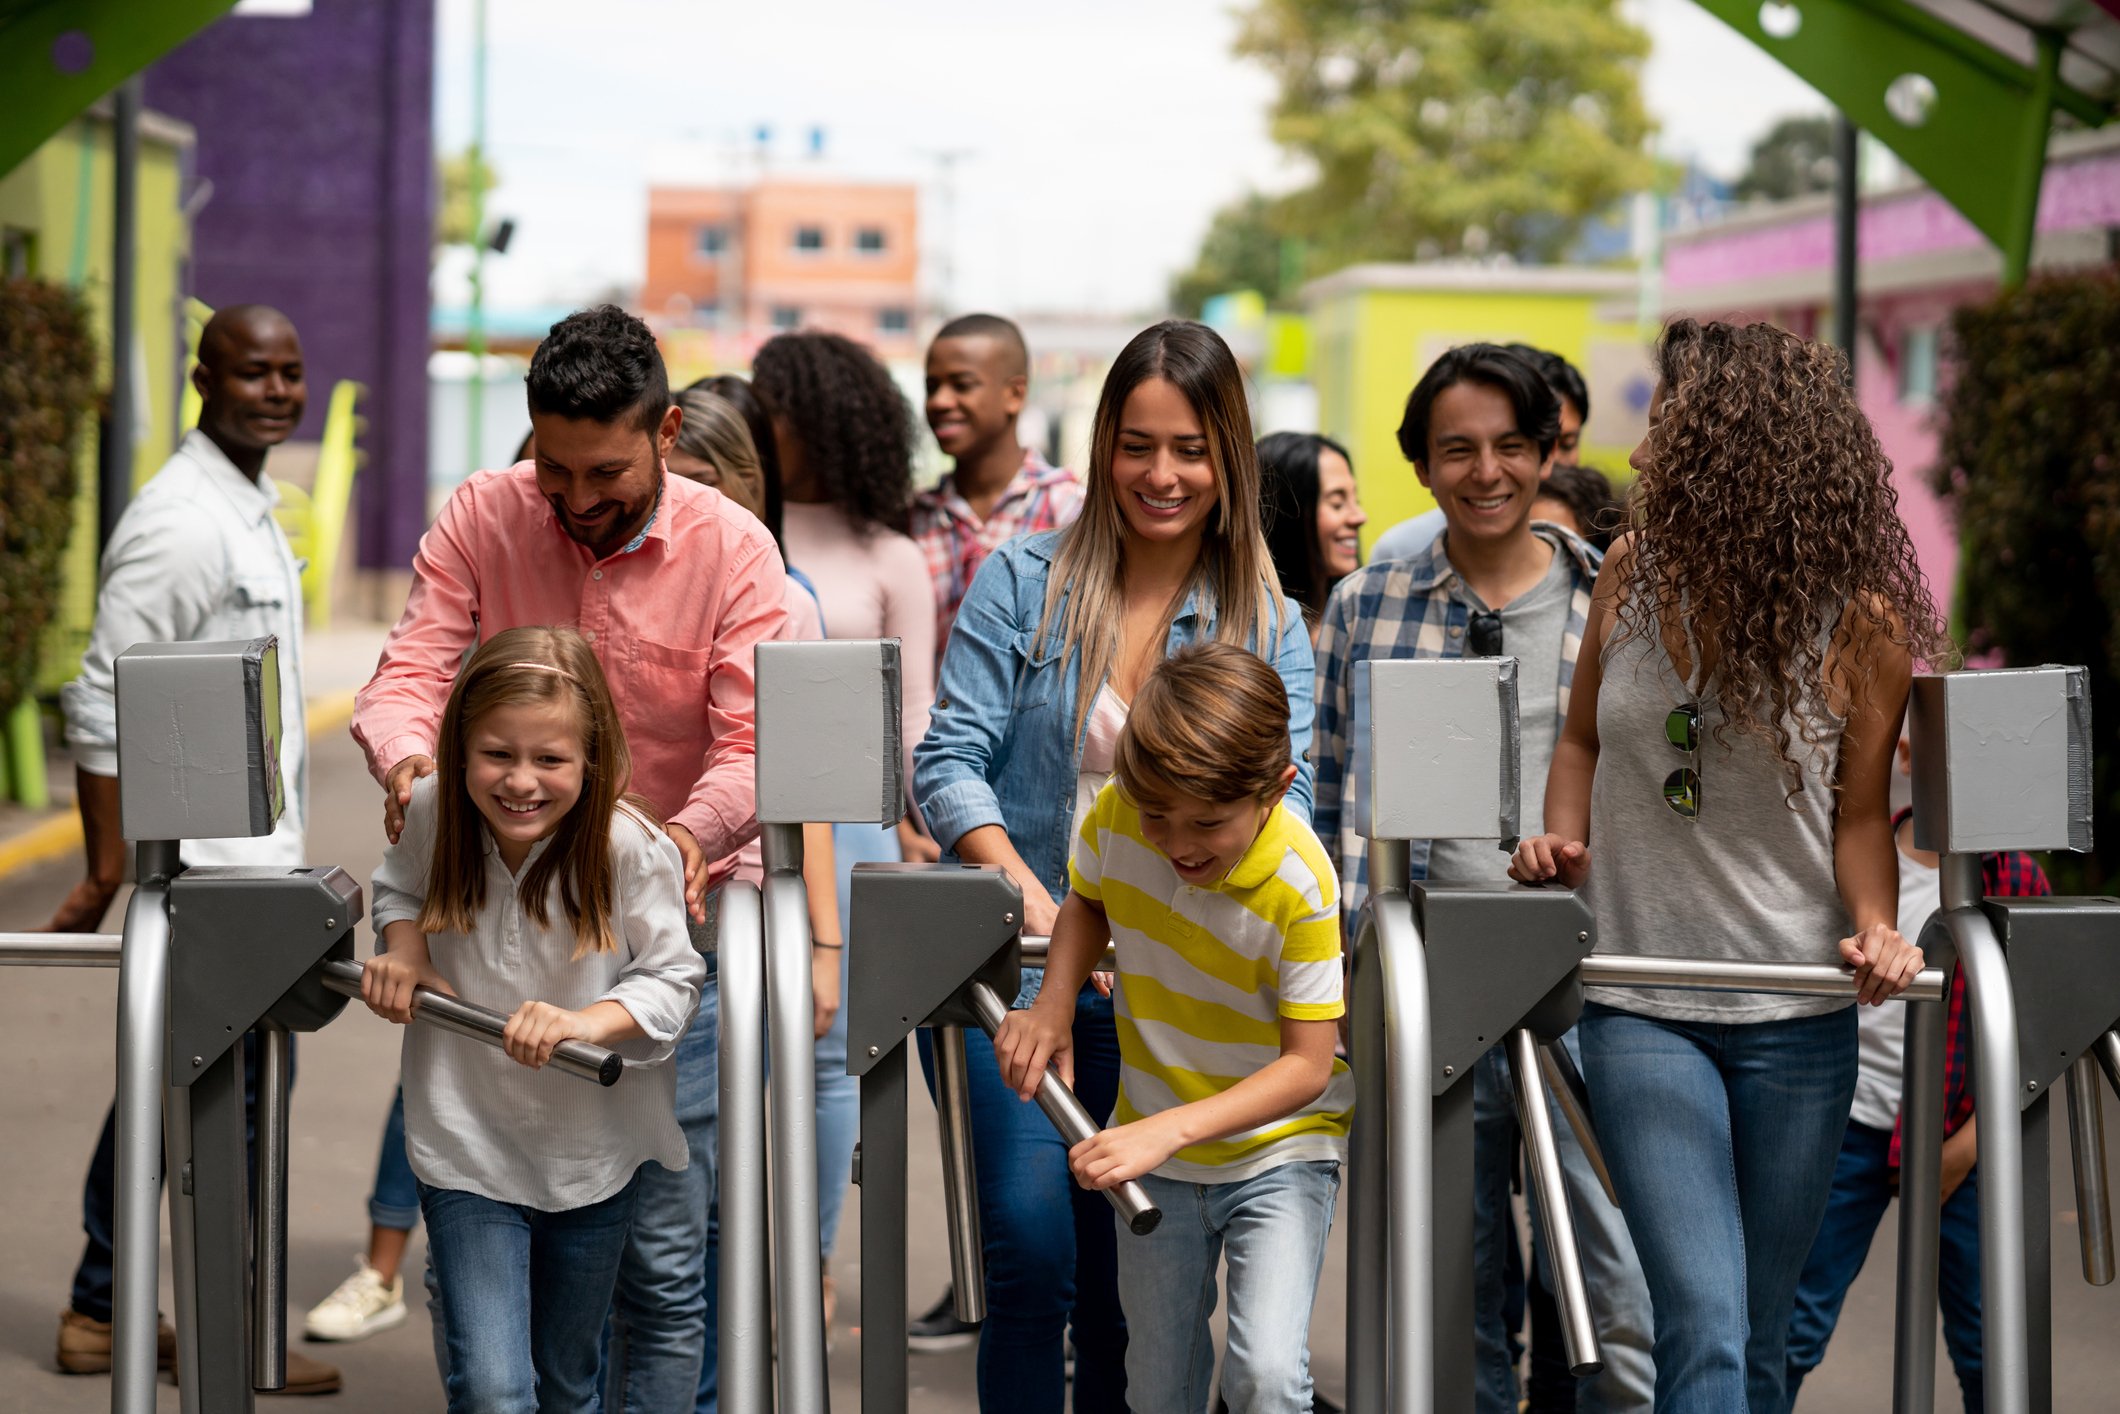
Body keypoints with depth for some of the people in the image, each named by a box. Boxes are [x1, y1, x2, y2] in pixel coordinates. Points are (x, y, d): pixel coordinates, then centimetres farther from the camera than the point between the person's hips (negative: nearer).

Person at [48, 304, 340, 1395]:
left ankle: (103, 1313, 23)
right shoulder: (180, 521, -17)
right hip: (206, 863, -10)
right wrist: (107, 872, -21)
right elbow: (104, 703, -20)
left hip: (249, 857, 10)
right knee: (230, 1093, -1)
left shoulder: (250, 509, 14)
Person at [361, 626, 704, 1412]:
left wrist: (584, 1023, -31)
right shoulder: (432, 815, -10)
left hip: (591, 1151, 0)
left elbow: (671, 982, -13)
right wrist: (403, 948, -9)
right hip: (468, 1148, 1)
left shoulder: (630, 848, -20)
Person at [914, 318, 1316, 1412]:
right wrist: (1032, 897, -22)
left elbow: (1285, 801, -2)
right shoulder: (1023, 583, 1)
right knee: (1033, 1248, -16)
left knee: (1125, 1274, 7)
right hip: (1015, 958, -2)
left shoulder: (1268, 627, 7)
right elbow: (949, 760, -7)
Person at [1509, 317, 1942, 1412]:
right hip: (1642, 1007, 0)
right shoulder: (1632, 572, 2)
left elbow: (1860, 809, 2)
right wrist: (1563, 839, -3)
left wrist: (1875, 924, -17)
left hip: (1796, 1021, 0)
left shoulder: (1858, 621, -5)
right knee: (1705, 1325, -14)